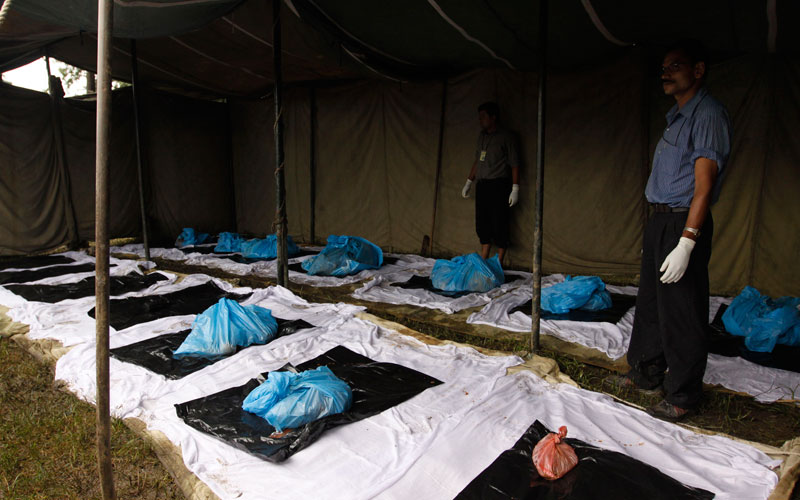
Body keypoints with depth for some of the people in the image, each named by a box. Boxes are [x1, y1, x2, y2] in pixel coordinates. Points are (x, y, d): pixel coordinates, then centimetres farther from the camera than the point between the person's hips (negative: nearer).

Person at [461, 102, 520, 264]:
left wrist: (515, 189, -12)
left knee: (499, 225, -5)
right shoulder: (482, 135, 15)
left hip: (499, 185, -6)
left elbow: (514, 164, -7)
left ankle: (498, 264, 4)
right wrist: (468, 182, 22)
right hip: (482, 184, 7)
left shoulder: (506, 137, -6)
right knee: (482, 224, 8)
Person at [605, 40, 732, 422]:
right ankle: (645, 375, 33)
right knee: (650, 303, 17)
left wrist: (686, 243, -24)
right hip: (659, 220, 10)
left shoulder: (708, 114, -12)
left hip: (684, 223, -10)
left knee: (681, 315, -1)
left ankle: (682, 398, 13)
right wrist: (656, 233, 18)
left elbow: (703, 186, -19)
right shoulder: (676, 116, 17)